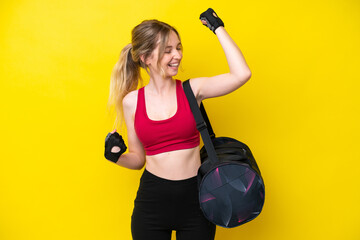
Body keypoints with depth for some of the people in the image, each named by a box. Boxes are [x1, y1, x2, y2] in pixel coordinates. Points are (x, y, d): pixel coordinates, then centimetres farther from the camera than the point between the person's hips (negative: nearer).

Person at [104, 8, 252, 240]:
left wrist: (218, 27, -8)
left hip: (195, 198, 0)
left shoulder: (191, 90, -3)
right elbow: (138, 158, 10)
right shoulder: (132, 101, 0)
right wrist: (117, 156, -12)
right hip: (152, 201, 1)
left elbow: (241, 74, -16)